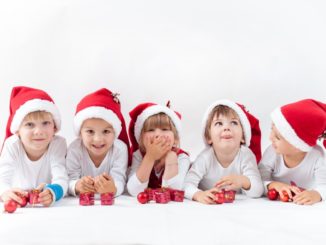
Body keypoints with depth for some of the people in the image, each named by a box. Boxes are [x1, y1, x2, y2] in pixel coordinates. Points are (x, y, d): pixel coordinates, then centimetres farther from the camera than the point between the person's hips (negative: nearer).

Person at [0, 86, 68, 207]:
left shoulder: (58, 144, -13)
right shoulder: (12, 145, -12)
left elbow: (61, 179, -24)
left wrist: (52, 192, -46)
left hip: (50, 206, -1)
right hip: (18, 205, 1)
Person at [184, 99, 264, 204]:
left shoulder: (247, 155, -14)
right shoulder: (205, 157, -17)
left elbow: (258, 191, -21)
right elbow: (187, 185, -24)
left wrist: (243, 181, -42)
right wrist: (199, 195, -46)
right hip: (207, 207, -1)